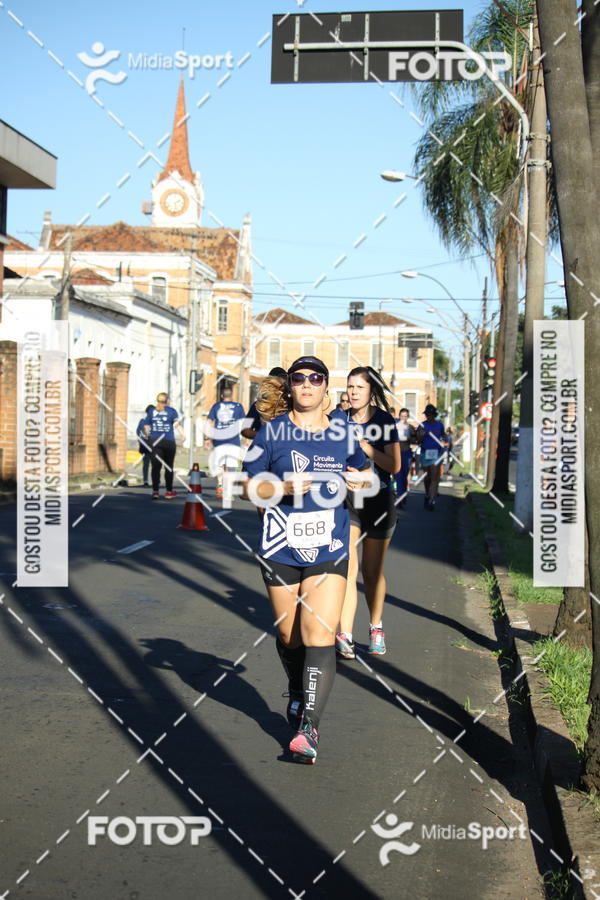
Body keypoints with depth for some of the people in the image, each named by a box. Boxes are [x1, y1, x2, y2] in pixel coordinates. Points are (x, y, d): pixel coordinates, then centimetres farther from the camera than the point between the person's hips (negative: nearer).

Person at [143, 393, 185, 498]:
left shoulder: (151, 411, 9)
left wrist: (148, 436, 24)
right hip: (169, 442, -2)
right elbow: (177, 424, -11)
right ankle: (169, 491, 16)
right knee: (169, 467, 9)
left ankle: (155, 490, -10)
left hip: (155, 441, 2)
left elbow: (146, 426, 10)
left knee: (156, 466, 0)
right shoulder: (171, 411, 2)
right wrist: (182, 435, -10)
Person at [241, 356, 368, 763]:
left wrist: (359, 481, -1)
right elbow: (250, 487, 2)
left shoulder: (343, 433, 6)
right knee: (289, 635, 11)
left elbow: (361, 471, 23)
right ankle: (298, 695, 40)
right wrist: (285, 488, -16)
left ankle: (308, 726, -12)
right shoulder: (272, 431, 0)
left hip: (330, 550, 0)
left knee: (319, 634, -13)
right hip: (281, 550, 0)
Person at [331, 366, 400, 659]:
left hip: (378, 501, 0)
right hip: (345, 500, 0)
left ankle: (376, 628, 30)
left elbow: (394, 466, -11)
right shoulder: (339, 420, 1)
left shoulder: (384, 421, -3)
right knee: (347, 567, -12)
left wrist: (363, 445, -20)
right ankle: (344, 636, -12)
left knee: (372, 571, 10)